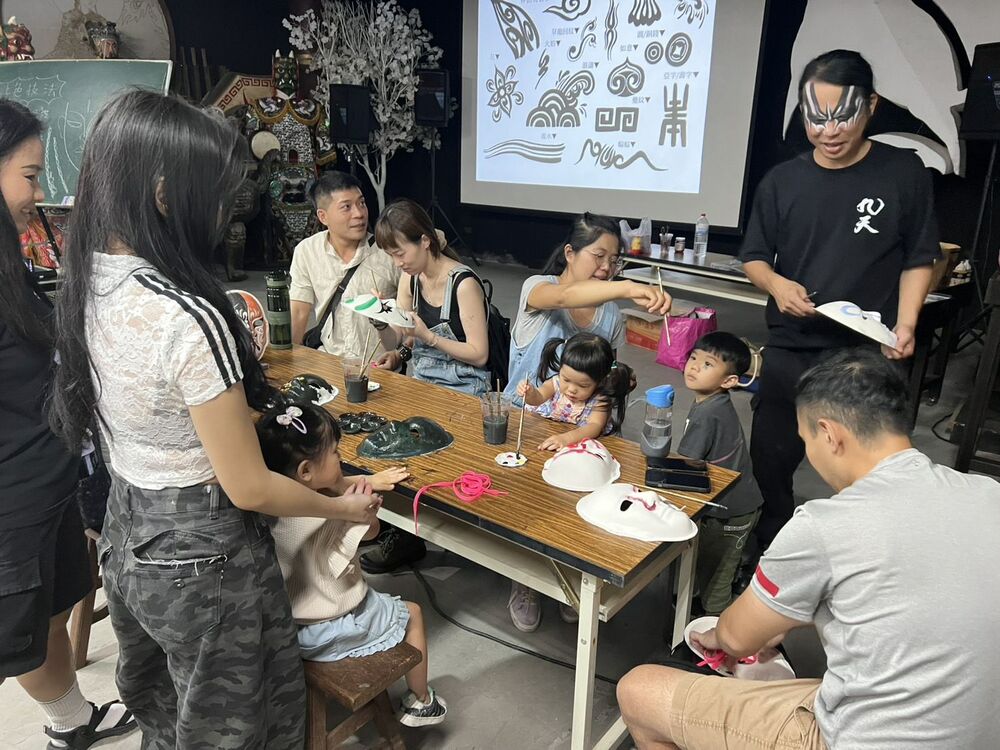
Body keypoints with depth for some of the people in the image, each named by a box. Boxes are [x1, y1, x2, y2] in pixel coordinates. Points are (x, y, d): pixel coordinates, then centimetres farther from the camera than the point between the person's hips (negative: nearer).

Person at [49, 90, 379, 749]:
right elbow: (248, 489, -22)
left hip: (128, 538, 8)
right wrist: (346, 508, -7)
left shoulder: (88, 285, -4)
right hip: (203, 557, -8)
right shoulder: (189, 319, -30)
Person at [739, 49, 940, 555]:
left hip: (868, 355, -2)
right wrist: (777, 283, -13)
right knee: (769, 458, 12)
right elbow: (753, 258, 9)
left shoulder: (903, 173, -2)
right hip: (789, 352, 3)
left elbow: (918, 261, 3)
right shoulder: (782, 181, 2)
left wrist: (905, 326, -11)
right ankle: (771, 552, 35)